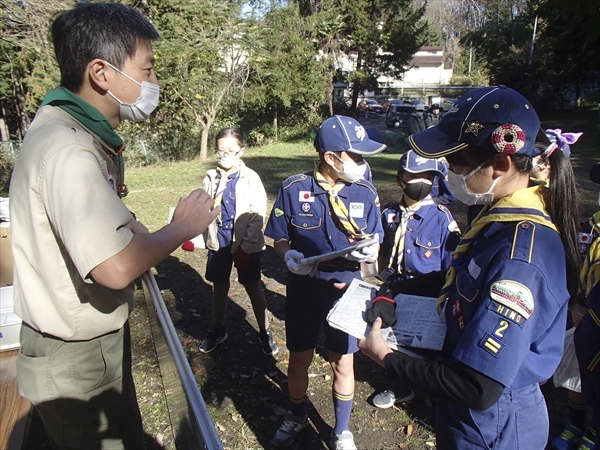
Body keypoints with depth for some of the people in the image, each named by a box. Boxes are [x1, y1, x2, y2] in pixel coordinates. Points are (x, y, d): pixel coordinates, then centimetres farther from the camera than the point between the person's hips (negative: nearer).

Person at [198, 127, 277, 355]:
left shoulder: (250, 178, -10)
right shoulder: (211, 177, 0)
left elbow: (258, 214, -11)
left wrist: (247, 244, -15)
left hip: (246, 243, -3)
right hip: (219, 241, 3)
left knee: (254, 288, 9)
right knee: (219, 287, 17)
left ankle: (264, 333, 25)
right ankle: (217, 330, 37)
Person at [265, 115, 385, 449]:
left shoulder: (365, 193, -7)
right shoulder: (294, 189, -12)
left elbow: (374, 244, 0)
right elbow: (280, 238, -3)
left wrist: (369, 252, -23)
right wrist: (289, 255, -24)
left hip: (346, 289, 1)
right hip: (304, 287, 0)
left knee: (343, 361, 13)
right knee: (299, 359, 16)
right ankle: (297, 416, 46)